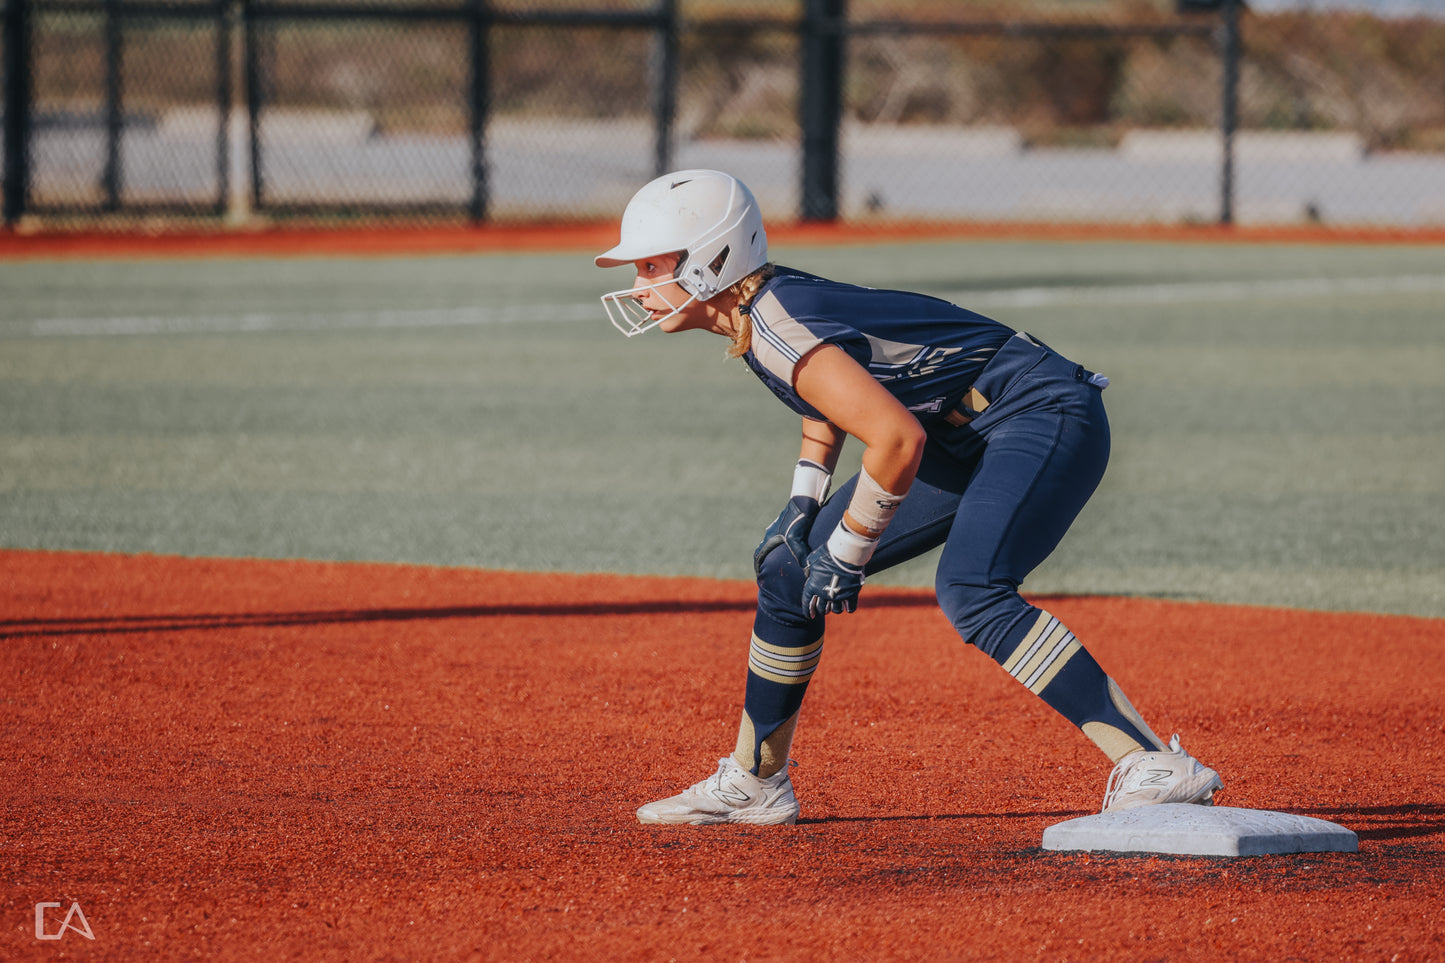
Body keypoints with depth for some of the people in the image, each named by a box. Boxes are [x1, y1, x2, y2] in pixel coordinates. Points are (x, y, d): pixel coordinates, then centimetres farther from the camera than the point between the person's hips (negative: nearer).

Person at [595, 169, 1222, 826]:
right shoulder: (762, 307, 5)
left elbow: (899, 438, -31)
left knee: (969, 589, -33)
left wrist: (848, 551, -20)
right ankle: (754, 784, 23)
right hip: (968, 442, 11)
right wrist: (802, 506, 12)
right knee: (788, 569, 10)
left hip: (1047, 419, -11)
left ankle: (1154, 766, -35)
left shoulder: (776, 328, -24)